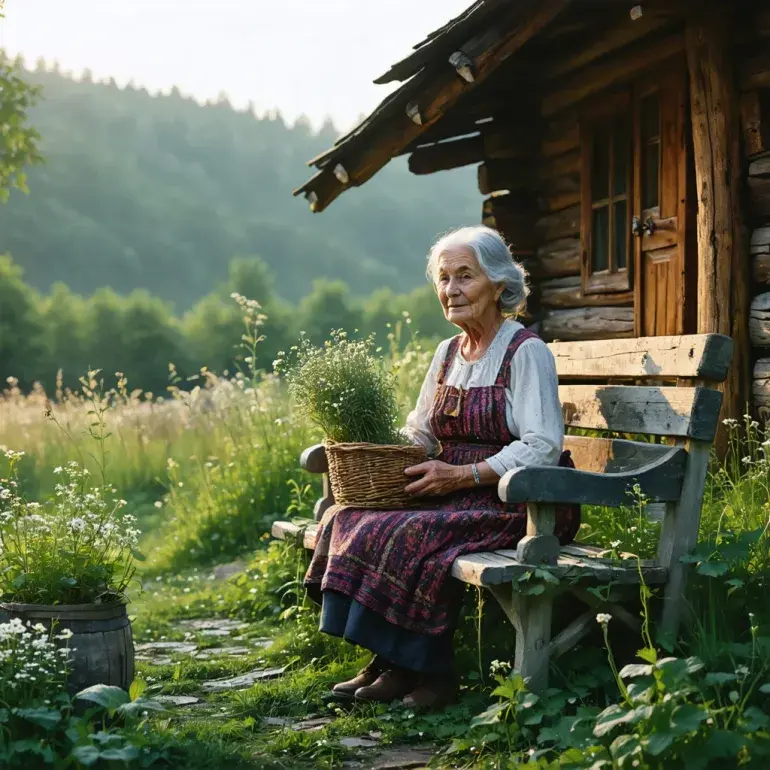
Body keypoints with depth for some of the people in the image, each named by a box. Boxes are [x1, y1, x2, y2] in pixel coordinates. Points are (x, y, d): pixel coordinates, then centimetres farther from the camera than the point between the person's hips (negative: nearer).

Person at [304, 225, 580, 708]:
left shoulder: (526, 352, -10)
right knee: (350, 519, -12)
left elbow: (542, 449, -18)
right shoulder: (448, 353, 14)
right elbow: (420, 434, 19)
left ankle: (429, 674, -12)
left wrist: (460, 474, -23)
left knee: (415, 536, -29)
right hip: (457, 495, 8)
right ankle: (392, 664, -9)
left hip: (519, 503, -8)